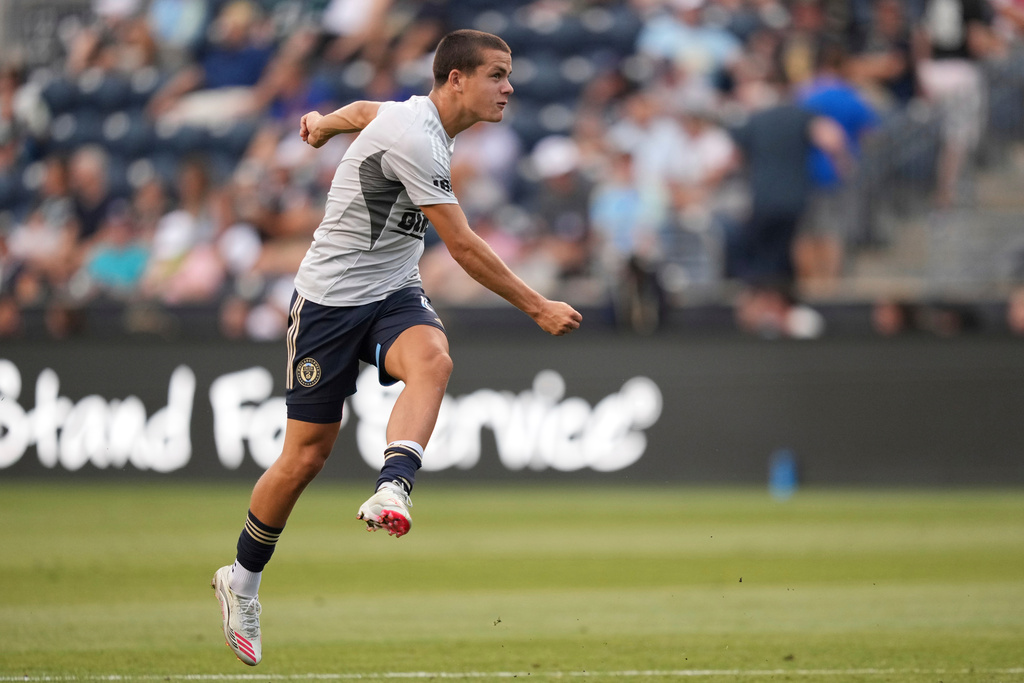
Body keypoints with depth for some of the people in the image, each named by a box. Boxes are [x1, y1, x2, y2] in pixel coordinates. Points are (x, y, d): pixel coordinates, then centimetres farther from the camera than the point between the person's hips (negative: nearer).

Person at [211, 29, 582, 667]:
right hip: (330, 297, -7)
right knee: (306, 456, -1)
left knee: (432, 359, -30)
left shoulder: (424, 118, 6)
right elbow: (463, 245, -22)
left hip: (394, 293, 7)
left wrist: (323, 123, 50)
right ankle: (243, 579, 21)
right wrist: (537, 307, -17)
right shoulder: (414, 138, -23)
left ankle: (392, 492, -48)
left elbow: (366, 111, 29)